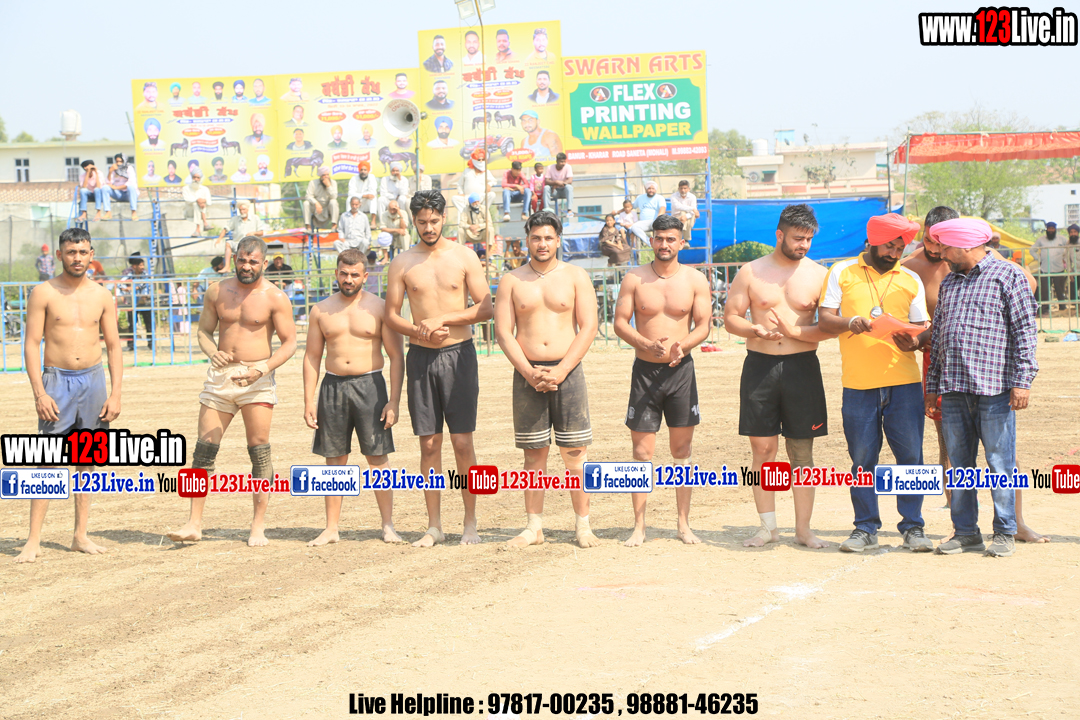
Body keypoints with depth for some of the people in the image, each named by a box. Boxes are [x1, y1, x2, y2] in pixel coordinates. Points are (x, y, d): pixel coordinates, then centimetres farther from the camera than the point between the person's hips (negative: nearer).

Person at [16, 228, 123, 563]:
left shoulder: (102, 296, 6)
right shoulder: (43, 293, -2)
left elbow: (114, 346, 9)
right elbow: (32, 344, -4)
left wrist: (115, 393, 1)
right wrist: (39, 392, -13)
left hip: (93, 379, 3)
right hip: (56, 379, -3)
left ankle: (80, 536, 13)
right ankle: (33, 541, -6)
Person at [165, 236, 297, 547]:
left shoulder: (274, 297, -4)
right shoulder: (217, 291, 6)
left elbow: (289, 342, -4)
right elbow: (203, 331, 11)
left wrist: (263, 369, -18)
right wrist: (213, 352, -11)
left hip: (257, 378, -3)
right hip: (220, 375, 3)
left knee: (259, 450, -3)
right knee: (204, 449, -1)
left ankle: (258, 525, 4)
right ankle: (194, 524, 2)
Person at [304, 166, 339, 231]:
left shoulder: (333, 183, -4)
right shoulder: (313, 182, -6)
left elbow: (334, 197, -16)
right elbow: (308, 196, -14)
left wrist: (328, 186, -26)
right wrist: (316, 203, -31)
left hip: (327, 209, 0)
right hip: (316, 208, 0)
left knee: (333, 202, -30)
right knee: (306, 203, -27)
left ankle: (334, 225, -31)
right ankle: (308, 227, -27)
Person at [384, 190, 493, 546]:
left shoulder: (464, 256, 1)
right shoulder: (402, 262, 5)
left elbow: (485, 308, -2)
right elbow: (391, 315, 7)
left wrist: (442, 319, -12)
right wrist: (419, 331, -12)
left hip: (459, 354, -2)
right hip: (420, 357, 2)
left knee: (462, 441, -4)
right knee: (429, 444, 4)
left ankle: (470, 523, 5)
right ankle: (434, 526, 11)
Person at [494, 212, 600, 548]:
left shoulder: (576, 276, 5)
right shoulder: (511, 281, 8)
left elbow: (588, 328, -2)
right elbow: (503, 332, 3)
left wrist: (560, 371, -11)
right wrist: (530, 373, -10)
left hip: (568, 372, -1)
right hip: (527, 373, 1)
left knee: (575, 451, -2)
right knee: (534, 453, 3)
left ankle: (583, 524, 5)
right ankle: (534, 527, 9)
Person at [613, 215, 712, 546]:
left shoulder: (695, 280, 2)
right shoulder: (634, 279, 0)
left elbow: (703, 326, 1)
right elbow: (620, 323, -2)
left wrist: (682, 345, -20)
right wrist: (649, 344, -19)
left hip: (681, 370, 1)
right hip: (645, 370, -1)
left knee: (682, 451, 6)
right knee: (642, 453, -1)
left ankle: (684, 524, 15)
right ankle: (639, 527, 5)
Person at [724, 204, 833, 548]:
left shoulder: (818, 275, 4)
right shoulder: (751, 272, 6)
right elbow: (730, 317, 5)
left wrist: (796, 331, -15)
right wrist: (755, 330, -14)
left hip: (802, 366, 0)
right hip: (760, 366, 0)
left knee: (802, 450, 3)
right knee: (763, 448, 1)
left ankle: (803, 529, 10)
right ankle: (767, 526, 11)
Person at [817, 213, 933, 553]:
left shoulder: (910, 280, 13)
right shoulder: (842, 273, 9)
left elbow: (921, 330, 12)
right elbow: (824, 320, 3)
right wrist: (850, 323, -17)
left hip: (903, 382, 1)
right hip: (858, 382, -1)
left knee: (910, 455, -1)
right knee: (862, 459, 2)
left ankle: (912, 527, 8)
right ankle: (866, 529, 11)